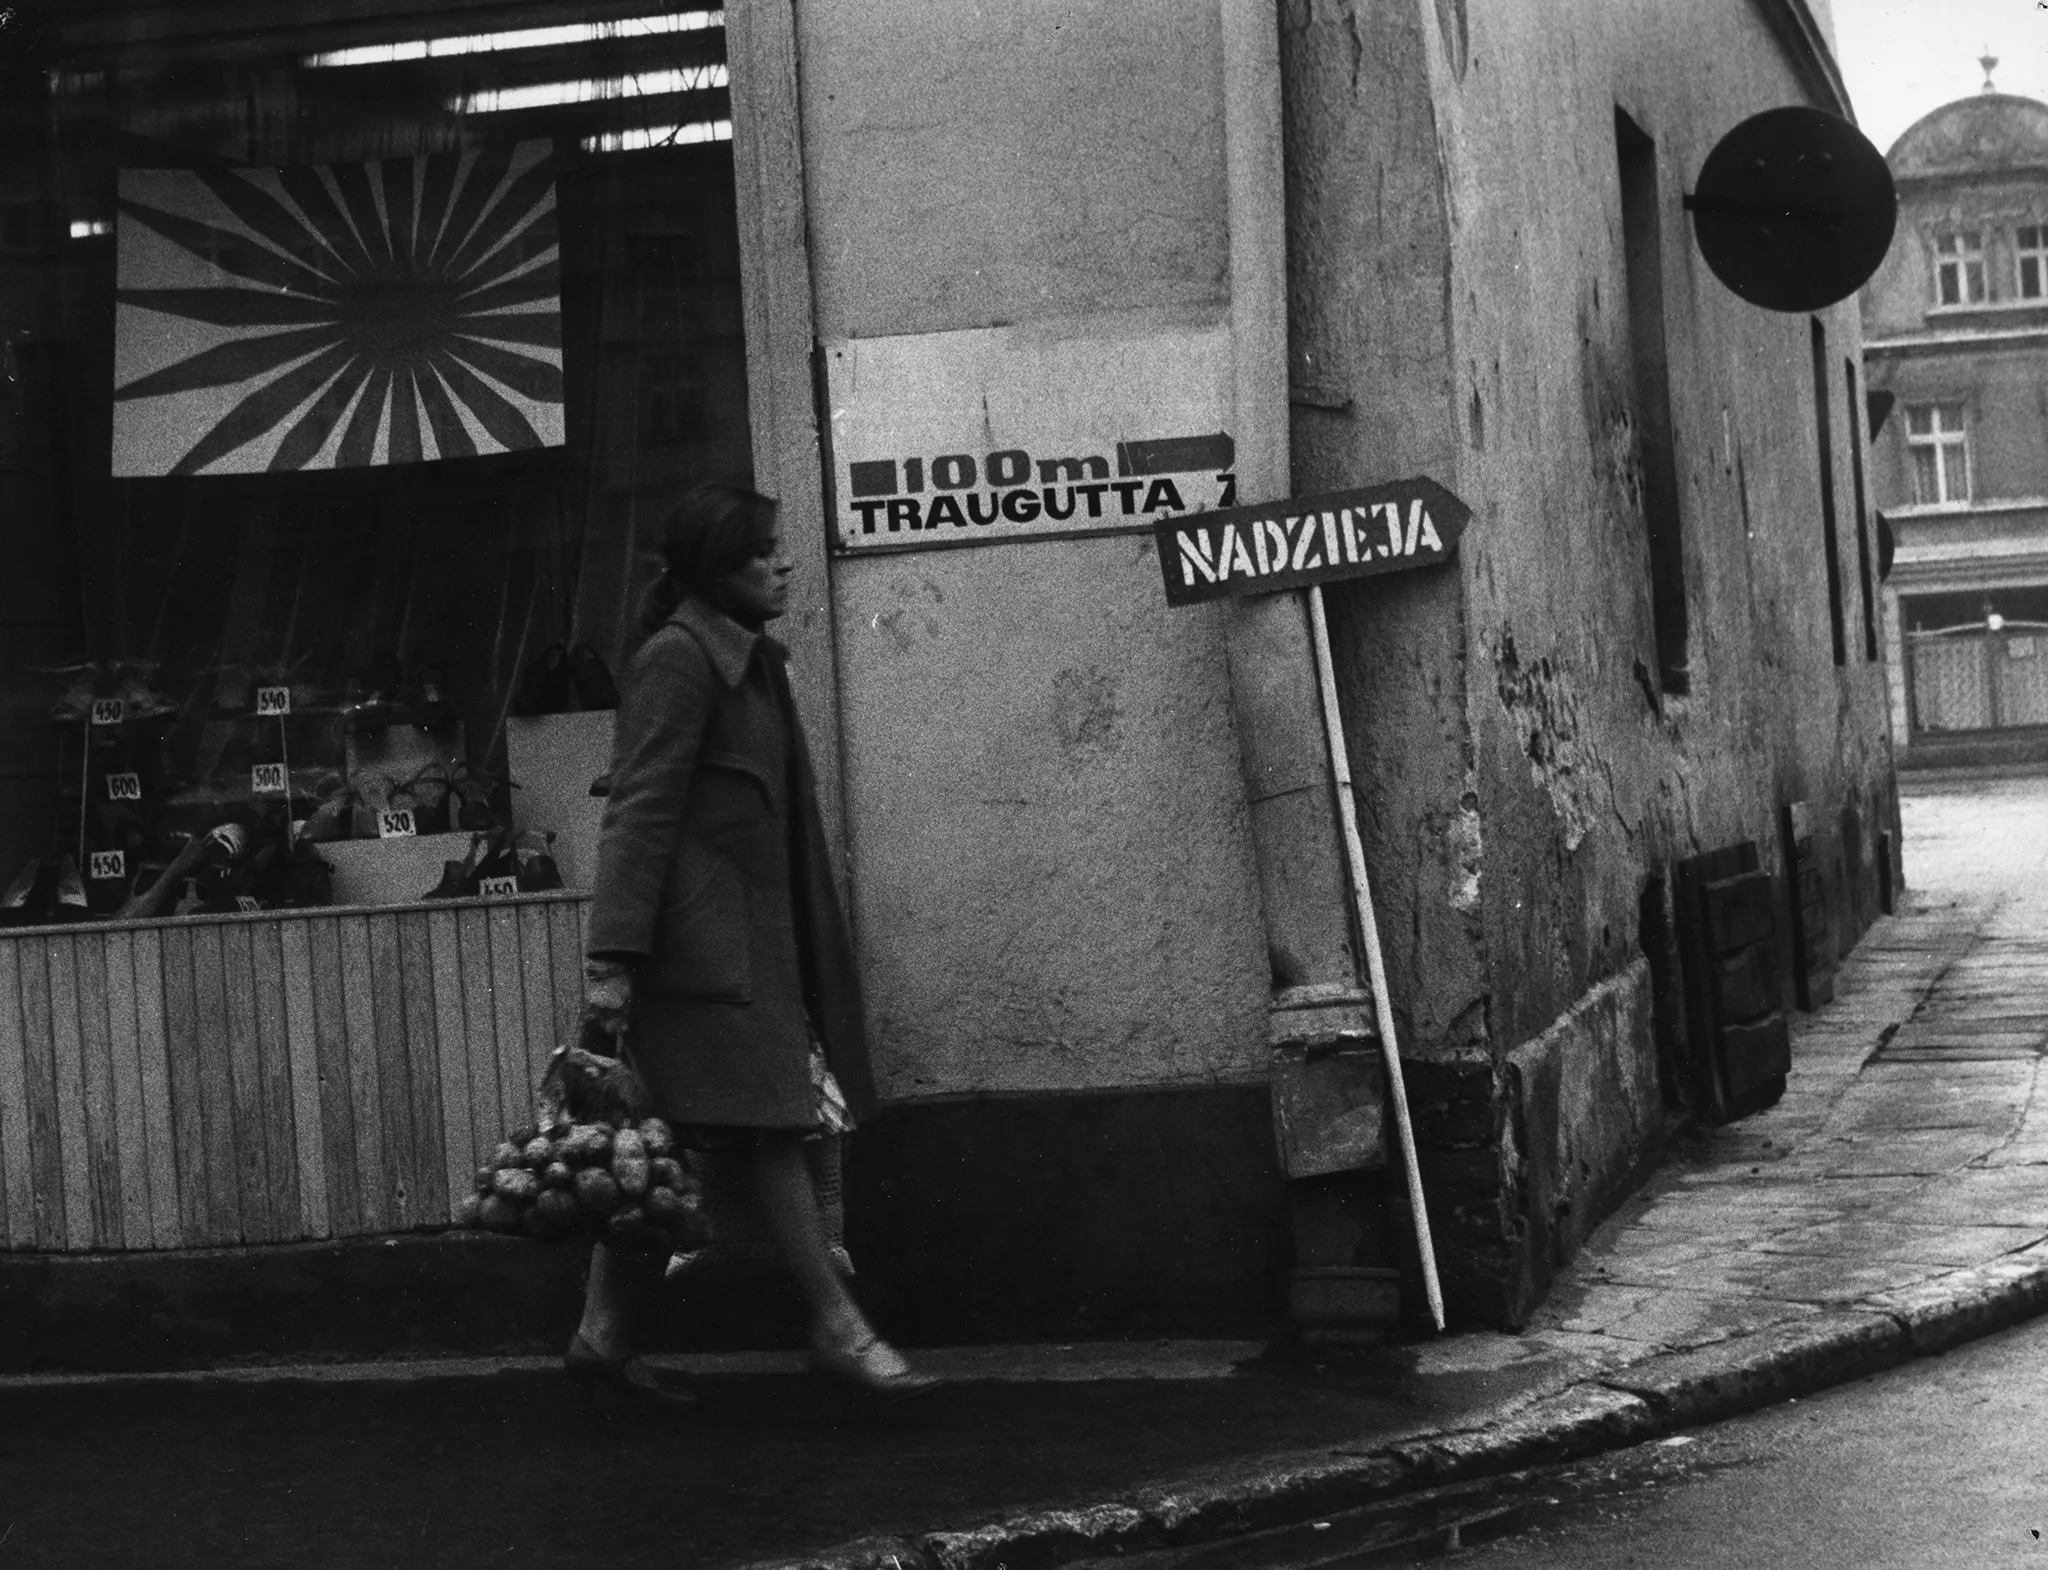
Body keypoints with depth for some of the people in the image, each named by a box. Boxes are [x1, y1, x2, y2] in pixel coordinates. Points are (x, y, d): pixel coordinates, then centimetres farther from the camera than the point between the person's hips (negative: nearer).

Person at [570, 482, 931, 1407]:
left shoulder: (747, 661, 18)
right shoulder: (677, 660, -11)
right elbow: (639, 813, -16)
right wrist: (613, 959, -21)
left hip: (744, 932, 9)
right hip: (703, 937, -9)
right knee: (774, 1125, -7)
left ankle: (603, 1332, 13)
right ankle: (838, 1329, -3)